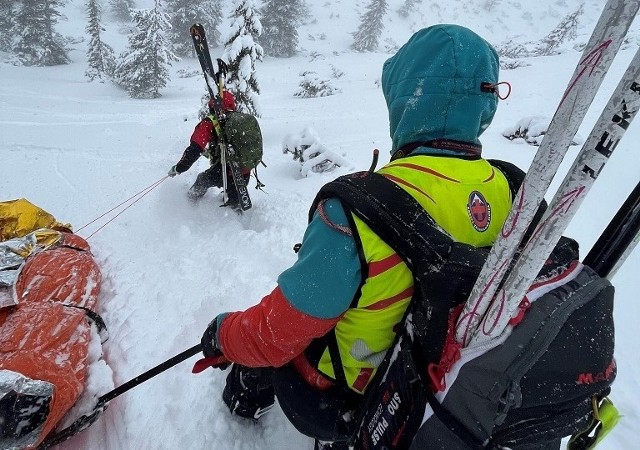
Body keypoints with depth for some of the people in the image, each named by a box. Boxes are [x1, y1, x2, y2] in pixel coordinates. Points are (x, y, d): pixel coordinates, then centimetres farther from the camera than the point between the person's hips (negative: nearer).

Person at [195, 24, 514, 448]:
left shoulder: (365, 210, -37)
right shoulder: (509, 193, -15)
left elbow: (276, 333, -26)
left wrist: (222, 334, -5)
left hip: (338, 397, -5)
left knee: (258, 334, 21)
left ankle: (245, 397, 54)